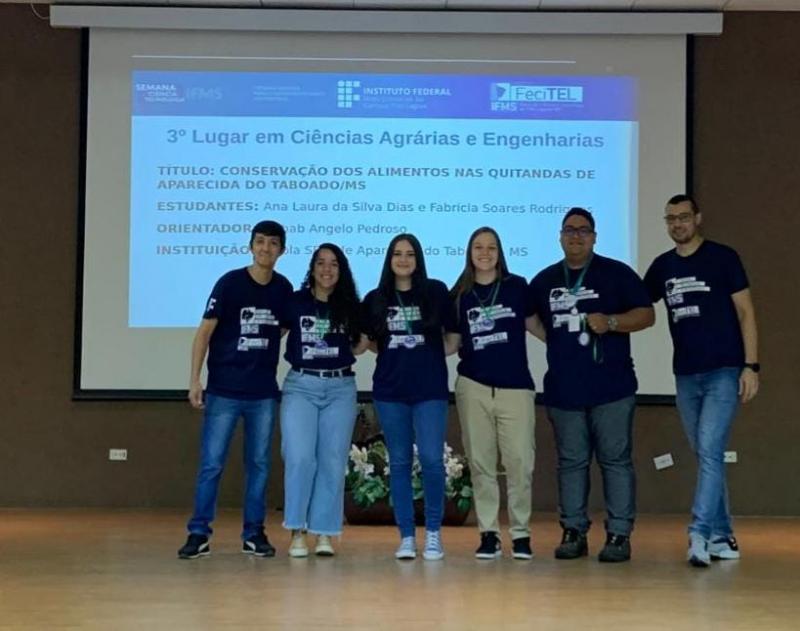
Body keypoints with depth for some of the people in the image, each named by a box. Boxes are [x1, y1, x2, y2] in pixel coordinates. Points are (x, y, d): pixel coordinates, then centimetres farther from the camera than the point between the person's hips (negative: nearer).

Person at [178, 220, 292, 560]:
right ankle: (198, 533, 6)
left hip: (264, 393, 4)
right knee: (211, 464, -2)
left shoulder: (284, 289, 3)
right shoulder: (230, 283, -7)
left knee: (259, 464, 8)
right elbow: (204, 332, -7)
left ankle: (253, 532, 18)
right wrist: (194, 380, -13)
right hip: (223, 390, -3)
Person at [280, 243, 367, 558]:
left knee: (333, 462, 1)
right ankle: (297, 531, -2)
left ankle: (324, 533, 7)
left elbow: (357, 347, 14)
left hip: (340, 388, 2)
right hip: (301, 385, -2)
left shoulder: (350, 306, 9)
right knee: (300, 457, -13)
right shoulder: (295, 302, 4)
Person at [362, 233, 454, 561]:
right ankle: (406, 536, 11)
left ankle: (433, 533, 8)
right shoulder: (375, 299, 6)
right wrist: (397, 353, 7)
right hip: (389, 390, 2)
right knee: (399, 462, 5)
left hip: (430, 389, -2)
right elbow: (369, 341, 17)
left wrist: (428, 353, 1)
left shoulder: (436, 292, 1)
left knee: (432, 460, -7)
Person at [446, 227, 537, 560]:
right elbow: (452, 343, 11)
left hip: (515, 386, -1)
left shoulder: (517, 286, 5)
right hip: (473, 387, 1)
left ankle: (520, 533, 9)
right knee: (480, 462, 4)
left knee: (520, 462, -4)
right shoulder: (459, 294, 7)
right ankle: (488, 533, 12)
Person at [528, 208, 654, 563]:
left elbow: (646, 315, -2)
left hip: (611, 387, -3)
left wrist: (610, 322, -16)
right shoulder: (544, 281, 14)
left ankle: (619, 534, 3)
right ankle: (573, 532, 14)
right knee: (571, 462, 7)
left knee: (615, 460, -2)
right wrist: (560, 340, 9)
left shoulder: (616, 273, 3)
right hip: (563, 388, 4)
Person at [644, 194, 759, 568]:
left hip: (724, 372, -5)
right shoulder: (662, 266, 10)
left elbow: (745, 312, -4)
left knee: (710, 452, -15)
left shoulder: (722, 257, -2)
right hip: (686, 375, 5)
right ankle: (722, 537, 19)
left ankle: (699, 534, -18)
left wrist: (751, 365, -10)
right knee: (706, 456, 11)